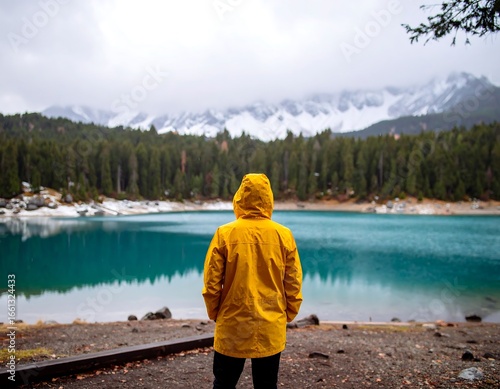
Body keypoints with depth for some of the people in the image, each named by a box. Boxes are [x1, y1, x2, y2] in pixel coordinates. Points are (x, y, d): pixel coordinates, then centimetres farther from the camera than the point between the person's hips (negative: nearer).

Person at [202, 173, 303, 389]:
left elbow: (211, 283, -6)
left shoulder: (225, 233, -9)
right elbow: (293, 284, -2)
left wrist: (215, 314, 9)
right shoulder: (284, 235, -5)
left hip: (232, 326, -1)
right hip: (271, 328, 1)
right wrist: (286, 316, 12)